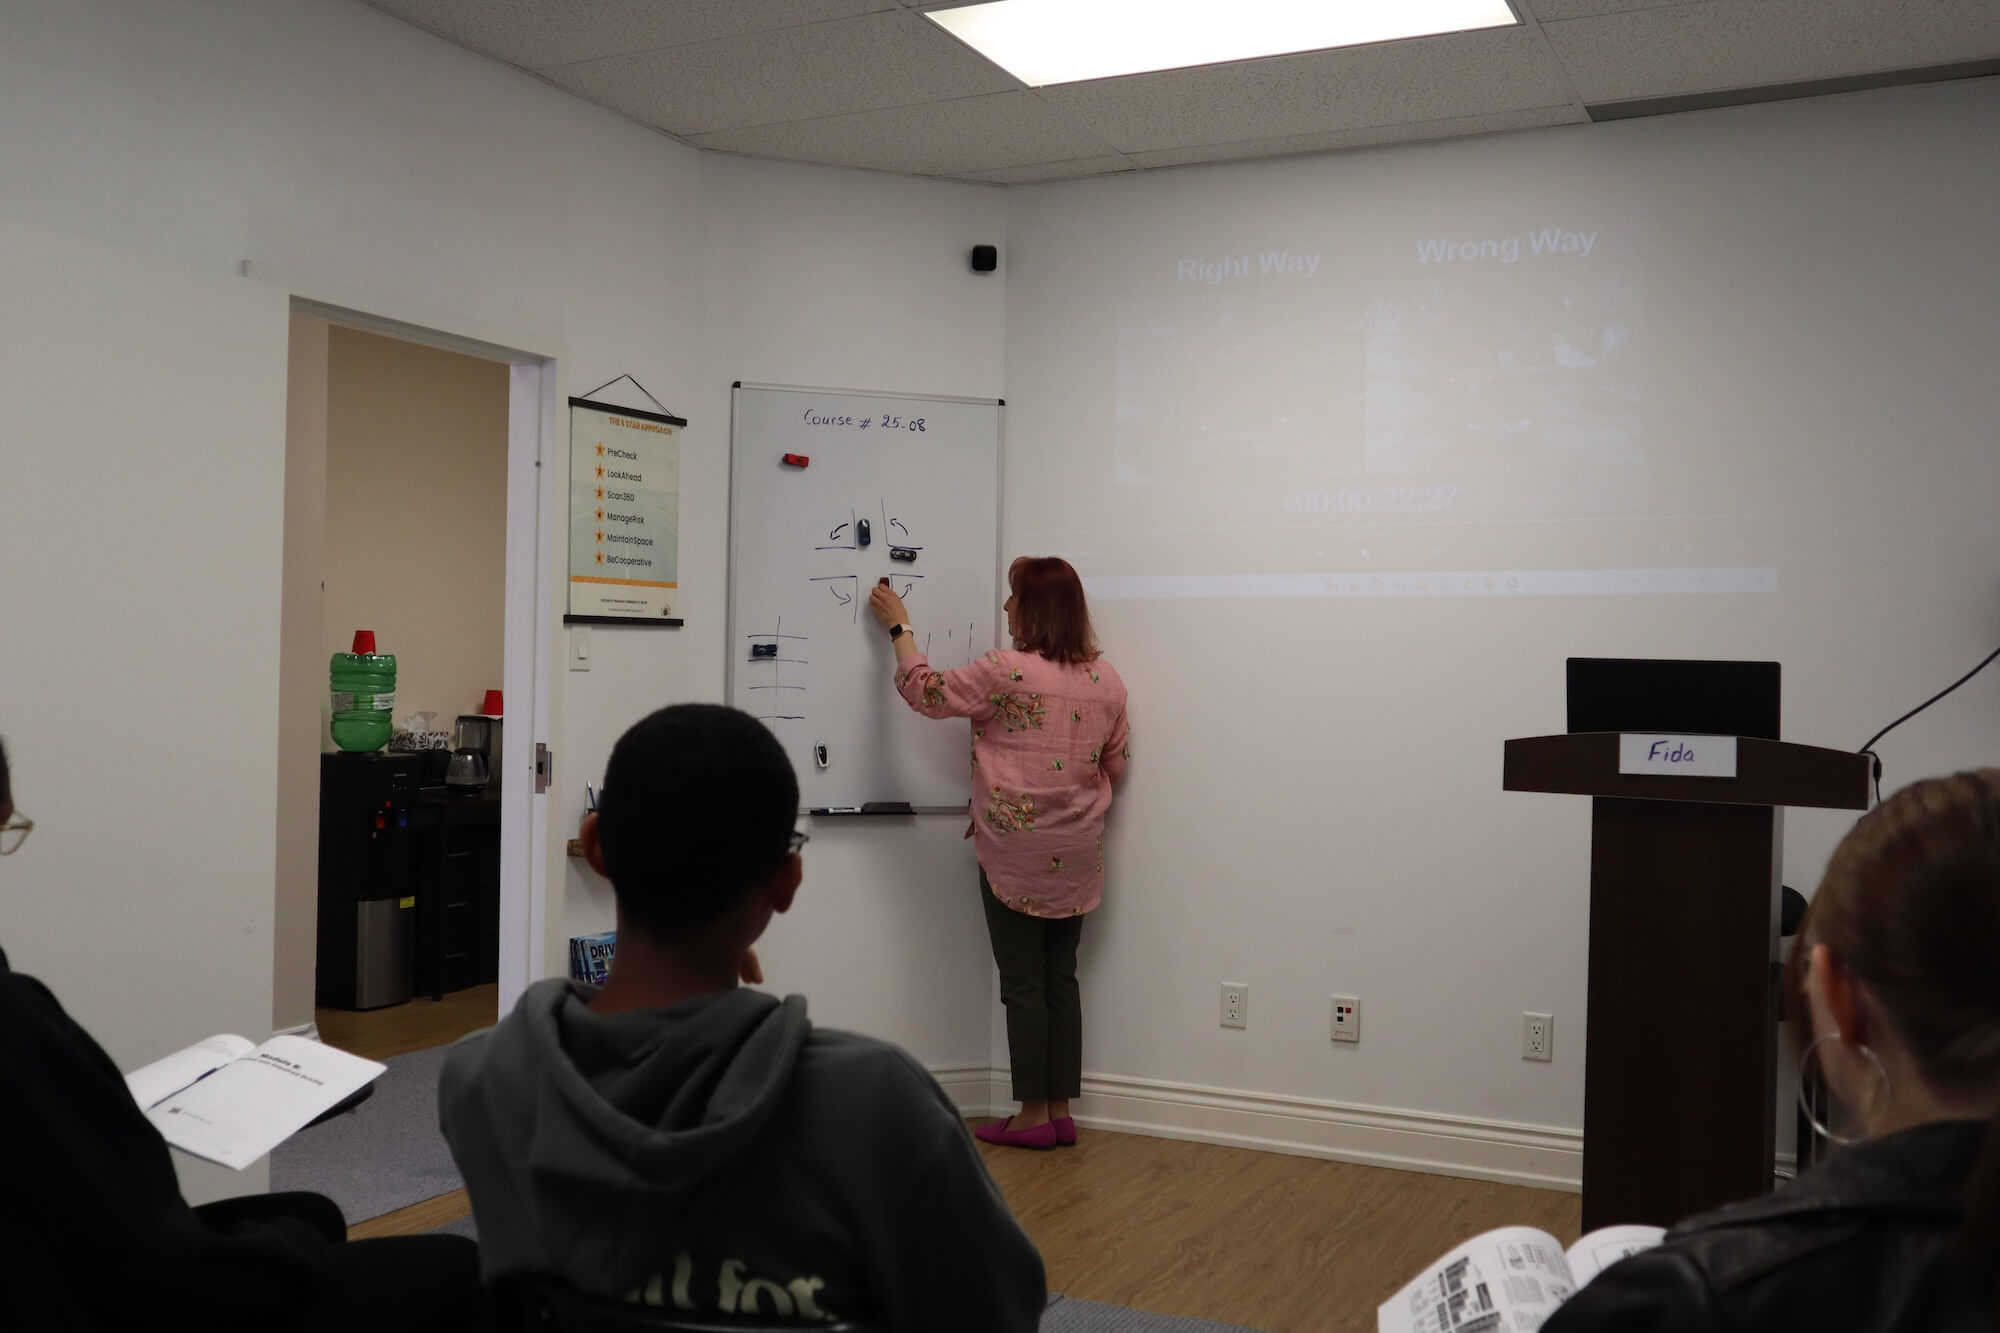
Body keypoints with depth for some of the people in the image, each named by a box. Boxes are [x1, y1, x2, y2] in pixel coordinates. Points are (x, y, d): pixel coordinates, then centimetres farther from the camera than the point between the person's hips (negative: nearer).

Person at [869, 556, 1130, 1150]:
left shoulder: (1005, 673, -15)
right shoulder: (1106, 679, 4)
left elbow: (924, 692, -4)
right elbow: (1115, 765, 11)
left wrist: (898, 625, 8)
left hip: (1016, 853, -6)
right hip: (1076, 856, 6)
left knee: (1023, 984, 2)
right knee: (1061, 977, 12)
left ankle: (1032, 1115, 9)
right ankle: (1061, 1113, 17)